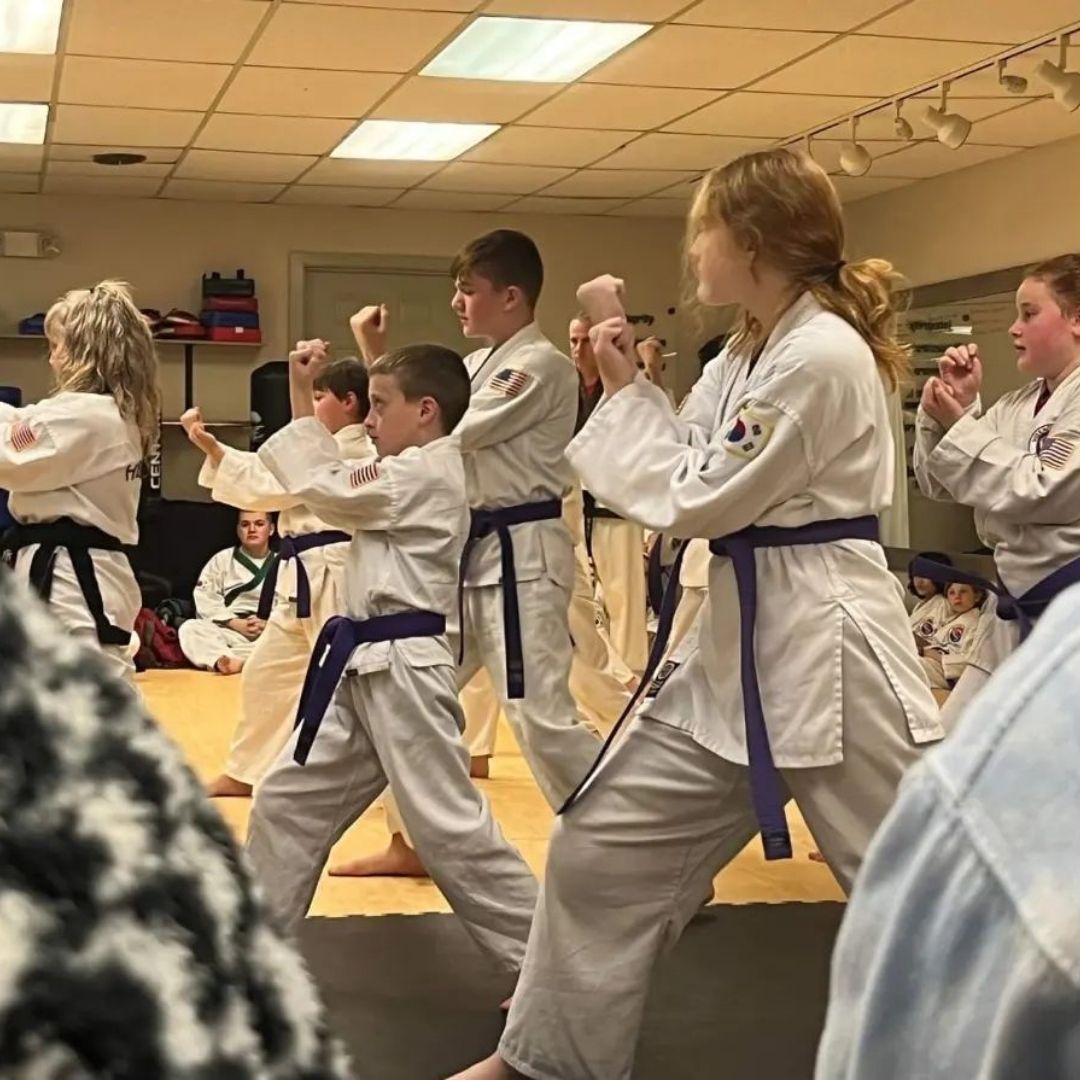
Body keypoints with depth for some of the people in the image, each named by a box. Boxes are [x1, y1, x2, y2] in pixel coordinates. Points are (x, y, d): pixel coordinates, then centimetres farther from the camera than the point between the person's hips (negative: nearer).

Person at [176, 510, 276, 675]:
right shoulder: (222, 559, 13)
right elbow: (206, 600, 1)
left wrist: (268, 624, -15)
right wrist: (237, 624, -12)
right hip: (229, 632, 1)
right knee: (190, 628, -28)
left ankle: (220, 657, -44)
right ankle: (232, 661, -54)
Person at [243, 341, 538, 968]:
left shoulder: (422, 475, -16)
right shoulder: (418, 475, 15)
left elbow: (323, 486, -10)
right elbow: (335, 483, 20)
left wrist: (301, 397, 4)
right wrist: (302, 396, 14)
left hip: (404, 671, -10)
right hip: (366, 669, 10)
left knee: (450, 828, -7)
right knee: (289, 801, 15)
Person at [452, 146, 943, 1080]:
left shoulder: (822, 356, -19)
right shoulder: (750, 354, 10)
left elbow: (699, 500, -17)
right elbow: (701, 480, 12)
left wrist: (626, 397, -5)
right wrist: (628, 387, 4)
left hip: (827, 640, -9)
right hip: (741, 635, 9)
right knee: (604, 844, 13)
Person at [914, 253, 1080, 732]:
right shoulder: (1016, 407, 12)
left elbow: (1035, 493, -22)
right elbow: (939, 482, 15)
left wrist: (960, 422, -13)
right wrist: (955, 408, 0)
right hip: (1022, 612, 9)